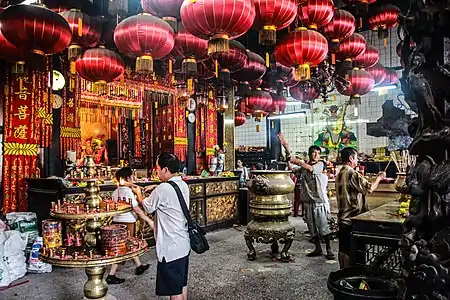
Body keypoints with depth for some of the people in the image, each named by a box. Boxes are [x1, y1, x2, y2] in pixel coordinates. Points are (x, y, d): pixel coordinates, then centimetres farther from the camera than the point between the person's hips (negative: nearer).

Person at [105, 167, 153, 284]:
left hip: (117, 221, 8)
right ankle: (111, 275, 4)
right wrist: (148, 220, -16)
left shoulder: (115, 192, 6)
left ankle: (139, 266, 37)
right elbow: (137, 209, -20)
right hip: (127, 222, -8)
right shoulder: (128, 191, -16)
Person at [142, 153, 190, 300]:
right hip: (184, 244, 8)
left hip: (171, 247, -8)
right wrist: (156, 189, 9)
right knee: (182, 283, 21)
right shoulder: (183, 185, 3)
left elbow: (148, 207, -5)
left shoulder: (163, 189, -21)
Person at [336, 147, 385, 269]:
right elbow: (370, 188, -16)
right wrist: (379, 178, 1)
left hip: (342, 218, 9)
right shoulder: (352, 174, -20)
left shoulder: (340, 173, 10)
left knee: (343, 249, 16)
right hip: (352, 220, -9)